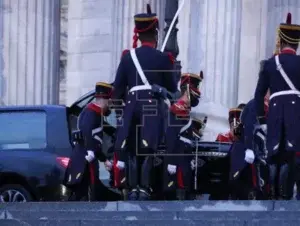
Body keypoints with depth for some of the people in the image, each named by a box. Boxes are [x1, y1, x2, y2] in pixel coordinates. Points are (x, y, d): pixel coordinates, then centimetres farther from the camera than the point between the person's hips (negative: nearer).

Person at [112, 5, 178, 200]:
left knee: (131, 149, 8)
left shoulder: (128, 57, 4)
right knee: (149, 149, 0)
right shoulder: (163, 58, -3)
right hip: (154, 107, -2)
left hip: (132, 106, 2)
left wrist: (122, 101, 20)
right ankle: (145, 188, -7)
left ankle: (132, 187, 0)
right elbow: (172, 89, 2)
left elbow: (118, 87, 4)